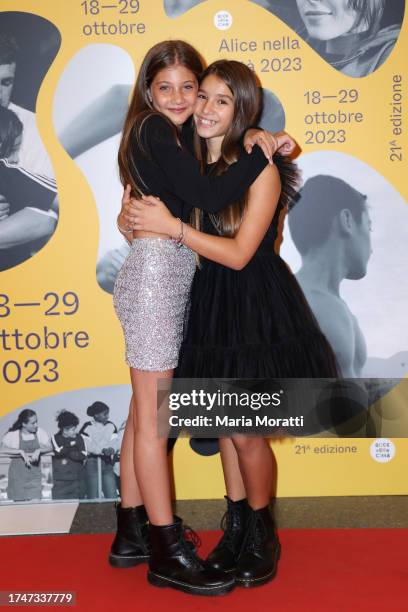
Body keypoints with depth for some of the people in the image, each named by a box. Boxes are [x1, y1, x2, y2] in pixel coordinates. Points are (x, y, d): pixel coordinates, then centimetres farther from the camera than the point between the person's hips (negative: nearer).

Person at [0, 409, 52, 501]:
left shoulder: (40, 433, -1)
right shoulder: (12, 435, -8)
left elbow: (49, 447, -5)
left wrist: (38, 450, -23)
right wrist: (21, 452, -25)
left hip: (34, 477, 1)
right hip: (18, 478, -1)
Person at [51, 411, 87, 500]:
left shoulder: (79, 438, 9)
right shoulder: (55, 438, 5)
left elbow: (83, 456, -2)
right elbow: (59, 452, -13)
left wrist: (67, 452, -9)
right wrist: (71, 443, -6)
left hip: (76, 480, 2)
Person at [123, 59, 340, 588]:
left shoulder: (260, 169, -14)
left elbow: (239, 253, -18)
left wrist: (171, 227, -21)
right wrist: (140, 216, -8)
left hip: (254, 310, -5)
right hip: (209, 305, 6)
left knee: (245, 431, 3)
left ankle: (262, 536, 27)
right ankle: (236, 525, 34)